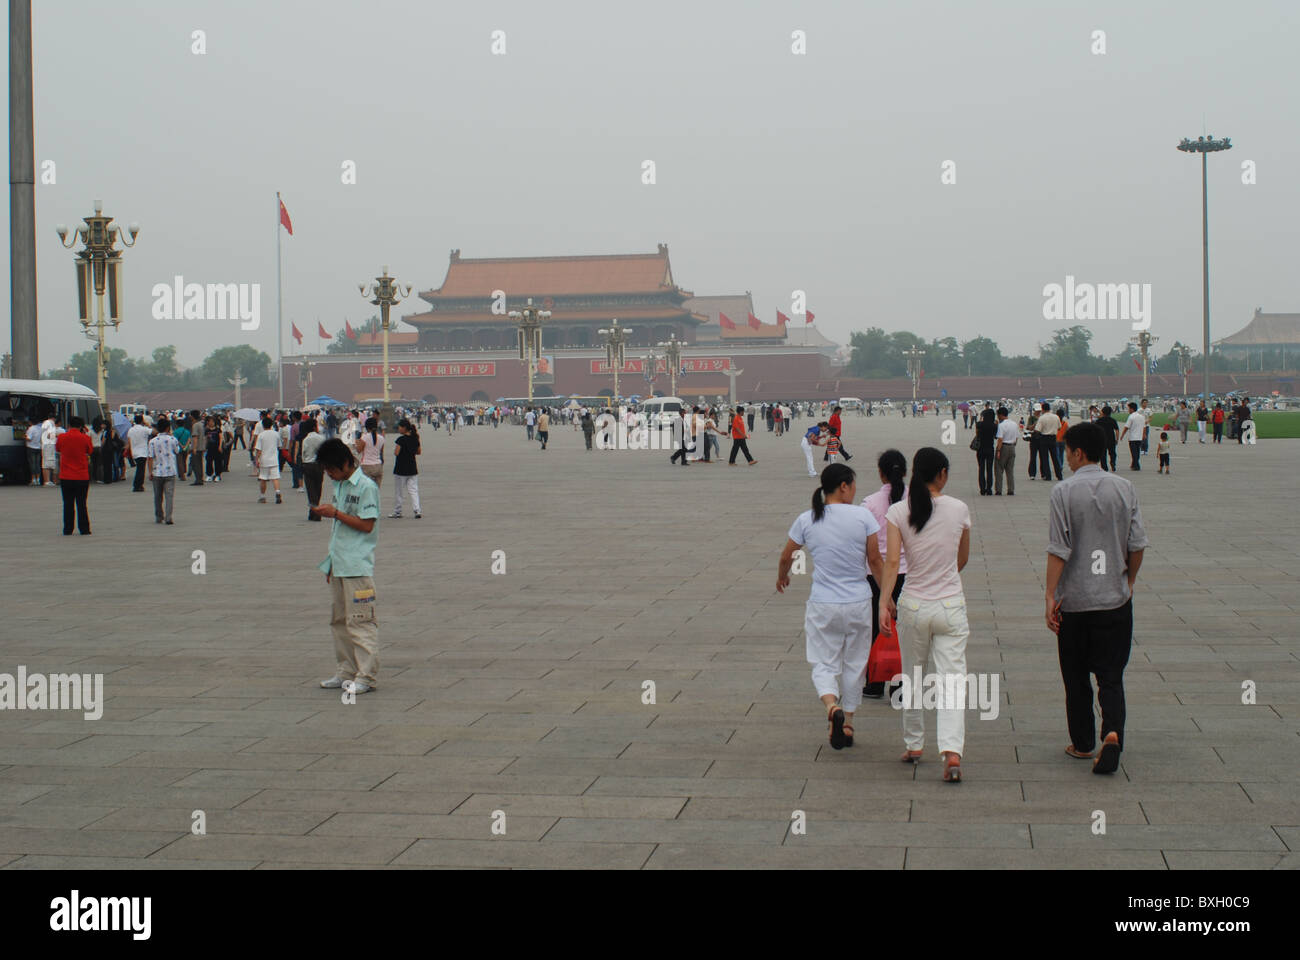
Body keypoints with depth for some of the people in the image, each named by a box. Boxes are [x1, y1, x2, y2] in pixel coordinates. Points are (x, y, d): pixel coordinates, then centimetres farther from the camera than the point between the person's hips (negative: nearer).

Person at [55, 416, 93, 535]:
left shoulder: (62, 437, -5)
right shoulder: (85, 438, -8)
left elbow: (57, 448, 14)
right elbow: (90, 451, 8)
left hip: (65, 477, 1)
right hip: (82, 476, -1)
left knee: (68, 504, 7)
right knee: (81, 504, 5)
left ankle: (67, 530, 7)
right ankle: (84, 530, 6)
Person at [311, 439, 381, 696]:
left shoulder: (366, 487, -11)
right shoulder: (340, 486, 15)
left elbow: (367, 525, -16)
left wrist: (335, 513, -17)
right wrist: (331, 564, 20)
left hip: (358, 566, -9)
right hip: (339, 566, 9)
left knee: (360, 621, -7)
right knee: (339, 620, 12)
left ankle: (365, 676, -4)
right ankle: (346, 671, 19)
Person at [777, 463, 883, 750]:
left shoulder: (806, 520, -3)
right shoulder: (863, 516, -6)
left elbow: (786, 557, 9)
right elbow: (874, 560, -2)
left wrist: (782, 577, 31)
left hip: (822, 605, 0)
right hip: (858, 602, 0)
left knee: (824, 664, 8)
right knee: (854, 664, 16)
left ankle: (832, 706, -21)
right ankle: (847, 724, 22)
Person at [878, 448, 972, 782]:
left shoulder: (898, 512, -5)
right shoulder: (959, 509, -2)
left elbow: (892, 561, -14)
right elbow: (963, 558, 12)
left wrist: (885, 601, -13)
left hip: (914, 605, 1)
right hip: (951, 604, -1)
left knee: (913, 678, 17)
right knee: (952, 680, -2)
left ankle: (914, 746, 28)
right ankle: (952, 751, -17)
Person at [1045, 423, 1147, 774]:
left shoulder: (1064, 493, -10)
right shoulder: (1125, 488, 0)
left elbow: (1058, 550, -12)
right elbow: (1137, 544, 1)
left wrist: (1051, 596, -8)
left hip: (1074, 599, -2)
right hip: (1115, 598, 2)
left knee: (1076, 678, 12)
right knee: (1111, 675, 5)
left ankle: (1082, 744, 20)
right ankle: (1112, 733, -16)